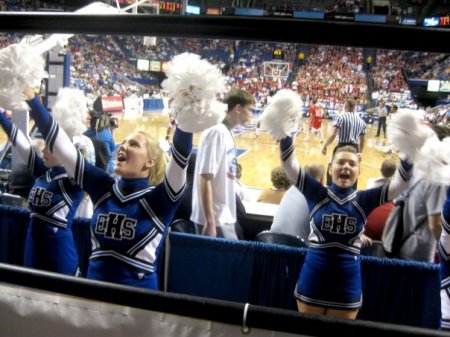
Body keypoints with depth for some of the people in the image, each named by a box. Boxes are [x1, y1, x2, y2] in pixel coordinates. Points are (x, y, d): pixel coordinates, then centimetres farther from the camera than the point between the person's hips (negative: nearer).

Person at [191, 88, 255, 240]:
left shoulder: (226, 133, 10)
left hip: (224, 217, 9)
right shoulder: (217, 132, -16)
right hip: (216, 220, -9)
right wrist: (210, 222, -23)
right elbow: (205, 178, -21)